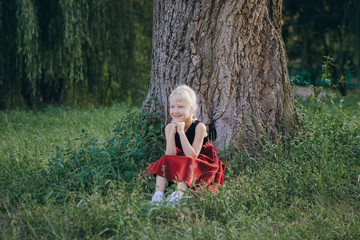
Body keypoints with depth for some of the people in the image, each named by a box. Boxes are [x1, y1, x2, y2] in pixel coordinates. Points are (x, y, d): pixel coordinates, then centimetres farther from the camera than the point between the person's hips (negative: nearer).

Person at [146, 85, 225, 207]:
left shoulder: (199, 127, -18)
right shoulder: (169, 127, -6)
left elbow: (192, 156, -26)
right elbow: (170, 155, -15)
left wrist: (181, 132, -28)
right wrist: (172, 133, -25)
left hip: (201, 166, -5)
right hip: (179, 166, 5)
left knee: (187, 163, -34)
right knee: (164, 161, -21)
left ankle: (178, 194, -54)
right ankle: (158, 194, -36)